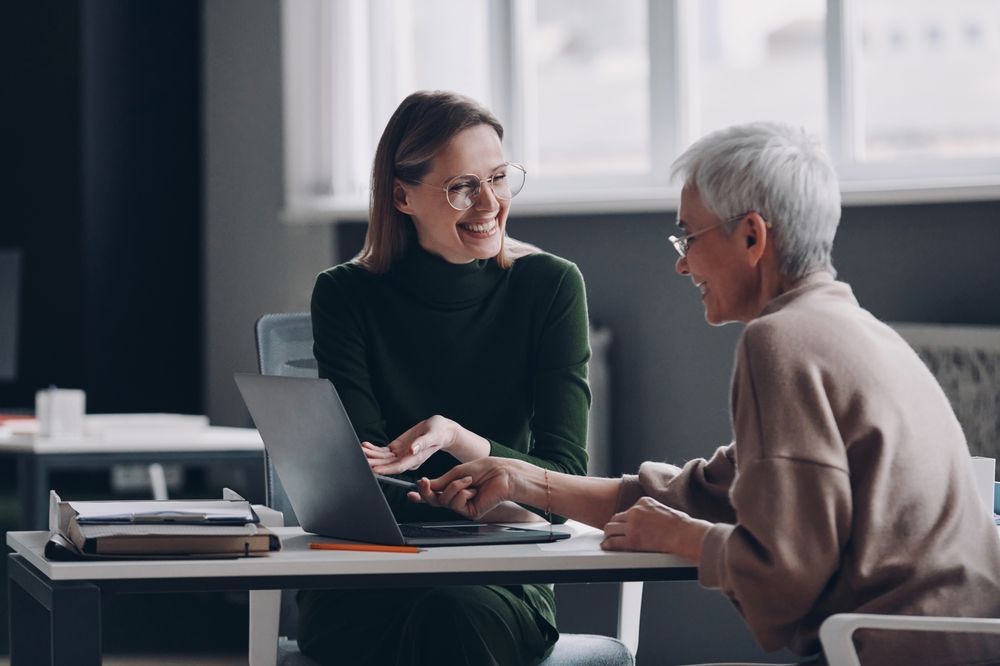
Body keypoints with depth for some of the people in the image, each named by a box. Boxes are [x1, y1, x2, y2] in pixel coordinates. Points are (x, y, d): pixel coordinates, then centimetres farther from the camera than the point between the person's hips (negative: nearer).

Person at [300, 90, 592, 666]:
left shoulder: (550, 287, 2)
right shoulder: (347, 295, 2)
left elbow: (563, 483, -5)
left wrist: (458, 439, -24)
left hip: (503, 582, 1)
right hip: (363, 582, -1)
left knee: (453, 612, -35)